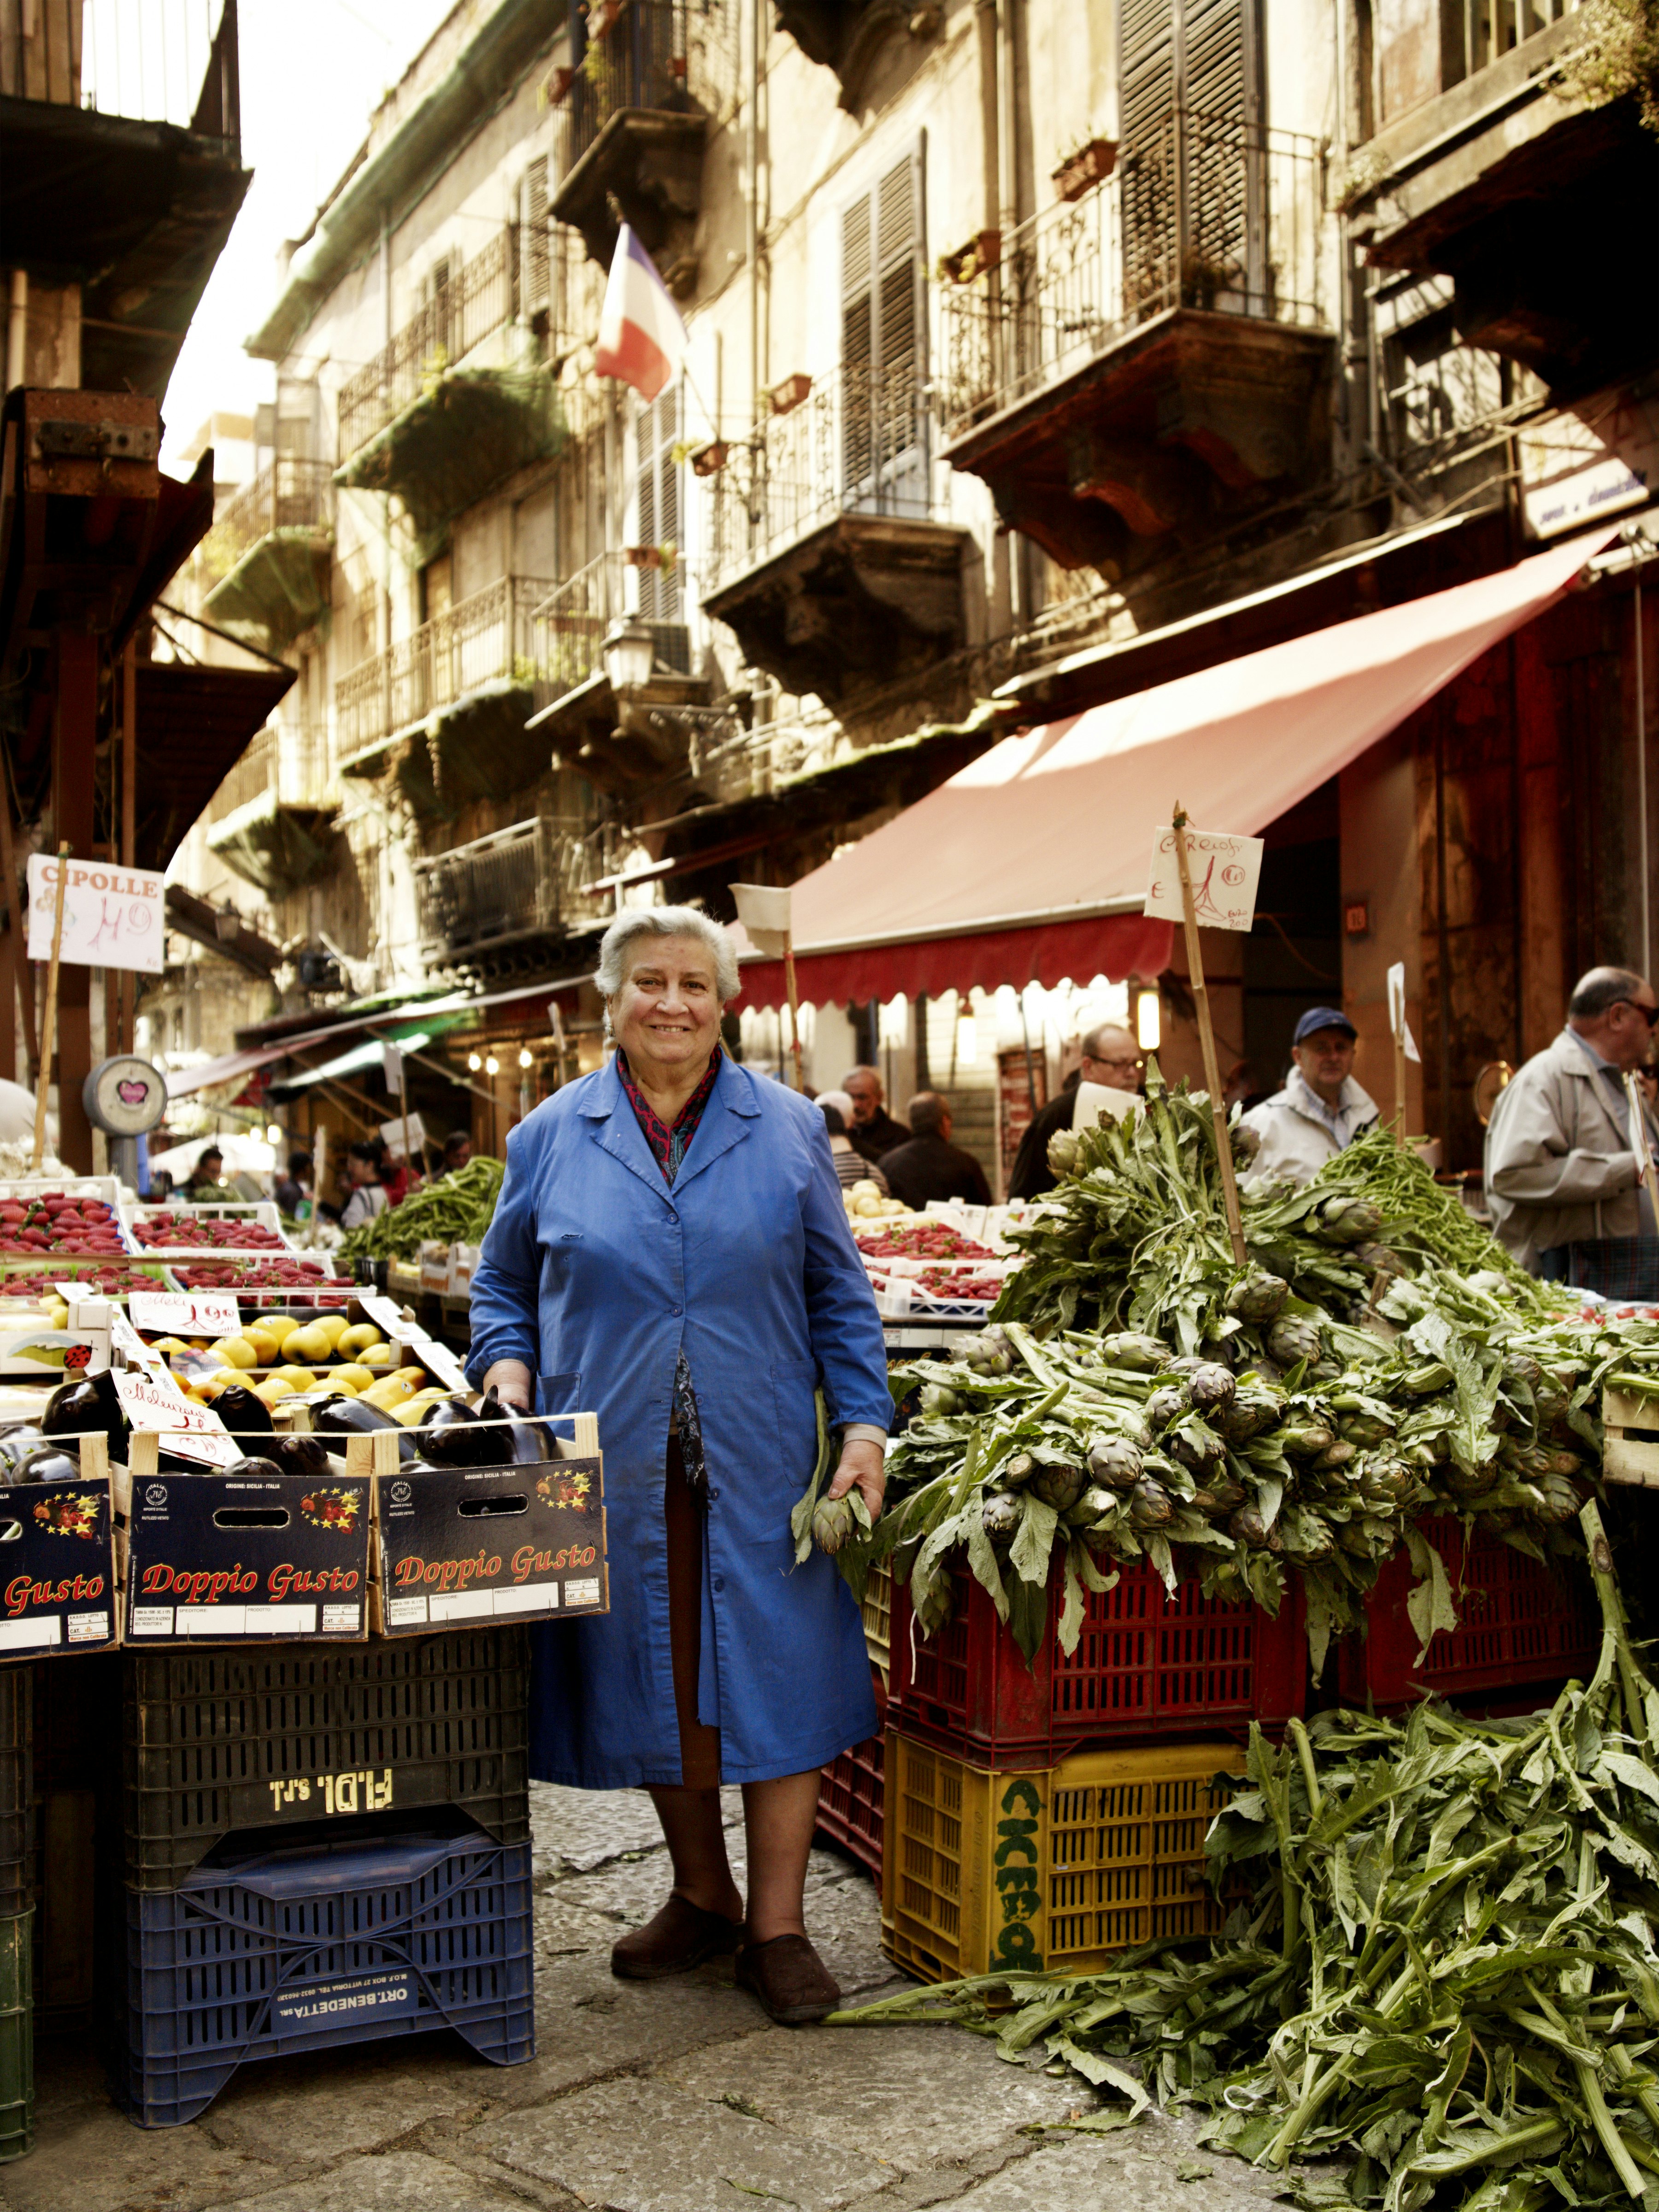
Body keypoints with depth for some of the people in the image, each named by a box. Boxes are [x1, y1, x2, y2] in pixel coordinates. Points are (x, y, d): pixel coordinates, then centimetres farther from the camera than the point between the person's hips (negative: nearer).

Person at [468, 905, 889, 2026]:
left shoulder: (788, 1130, 5)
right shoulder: (553, 1136, 6)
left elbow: (838, 1294, 7)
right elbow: (503, 1285, 14)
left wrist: (865, 1424, -2)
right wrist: (508, 1373, -5)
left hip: (760, 1467, -1)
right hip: (617, 1468, 1)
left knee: (775, 1669, 0)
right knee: (653, 1676, 10)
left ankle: (777, 1927, 14)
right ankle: (702, 1898, 29)